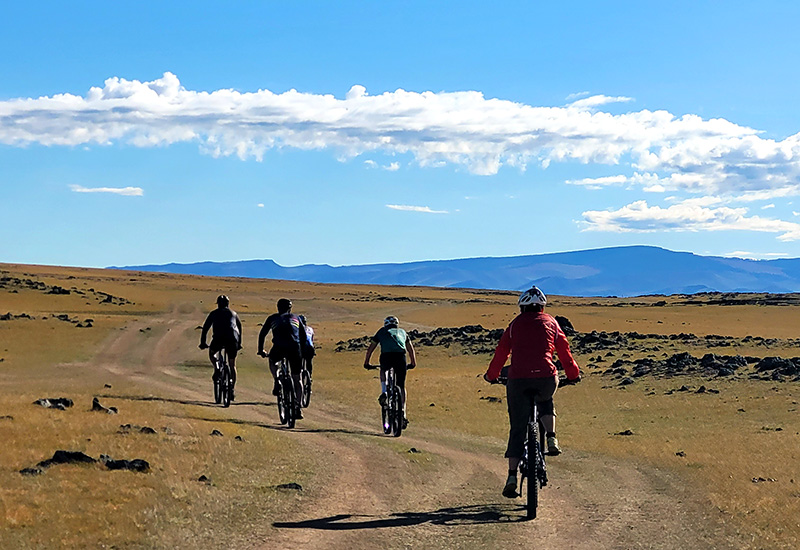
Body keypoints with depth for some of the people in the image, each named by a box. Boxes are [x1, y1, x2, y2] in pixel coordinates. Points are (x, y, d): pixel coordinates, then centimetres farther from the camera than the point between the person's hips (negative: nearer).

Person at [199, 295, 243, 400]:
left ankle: (216, 369, 1)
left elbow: (205, 328, 18)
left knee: (211, 353, 29)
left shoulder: (214, 313, 20)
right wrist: (239, 343, 42)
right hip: (233, 339, 2)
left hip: (219, 338, -2)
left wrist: (202, 343, 25)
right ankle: (232, 390, 9)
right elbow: (240, 328, 33)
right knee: (232, 365, 13)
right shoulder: (233, 314, 26)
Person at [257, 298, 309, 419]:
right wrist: (302, 351, 38)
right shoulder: (296, 318, 28)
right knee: (297, 378, 12)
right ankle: (298, 409, 6)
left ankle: (276, 382, 12)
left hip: (279, 347, -1)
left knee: (273, 361, 36)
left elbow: (262, 334, 31)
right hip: (295, 348, 1)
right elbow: (304, 336, 27)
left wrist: (261, 350, 42)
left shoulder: (273, 318, 26)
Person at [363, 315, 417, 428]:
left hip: (386, 356, -1)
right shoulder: (402, 332, 32)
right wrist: (413, 363, 51)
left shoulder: (382, 332, 29)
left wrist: (366, 363, 42)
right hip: (400, 356, 1)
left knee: (383, 370, 34)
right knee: (401, 386, 11)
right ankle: (403, 413, 3)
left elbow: (370, 348, 32)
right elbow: (411, 349, 38)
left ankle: (384, 392, 10)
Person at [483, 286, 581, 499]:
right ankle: (551, 439, 12)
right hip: (546, 378, 0)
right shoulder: (550, 323, 16)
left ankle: (512, 475, -1)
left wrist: (491, 375, 29)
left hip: (518, 379, 0)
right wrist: (573, 375, 32)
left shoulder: (515, 325, 16)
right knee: (545, 402, 35)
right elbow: (564, 351, 19)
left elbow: (501, 352, 16)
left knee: (517, 429, 7)